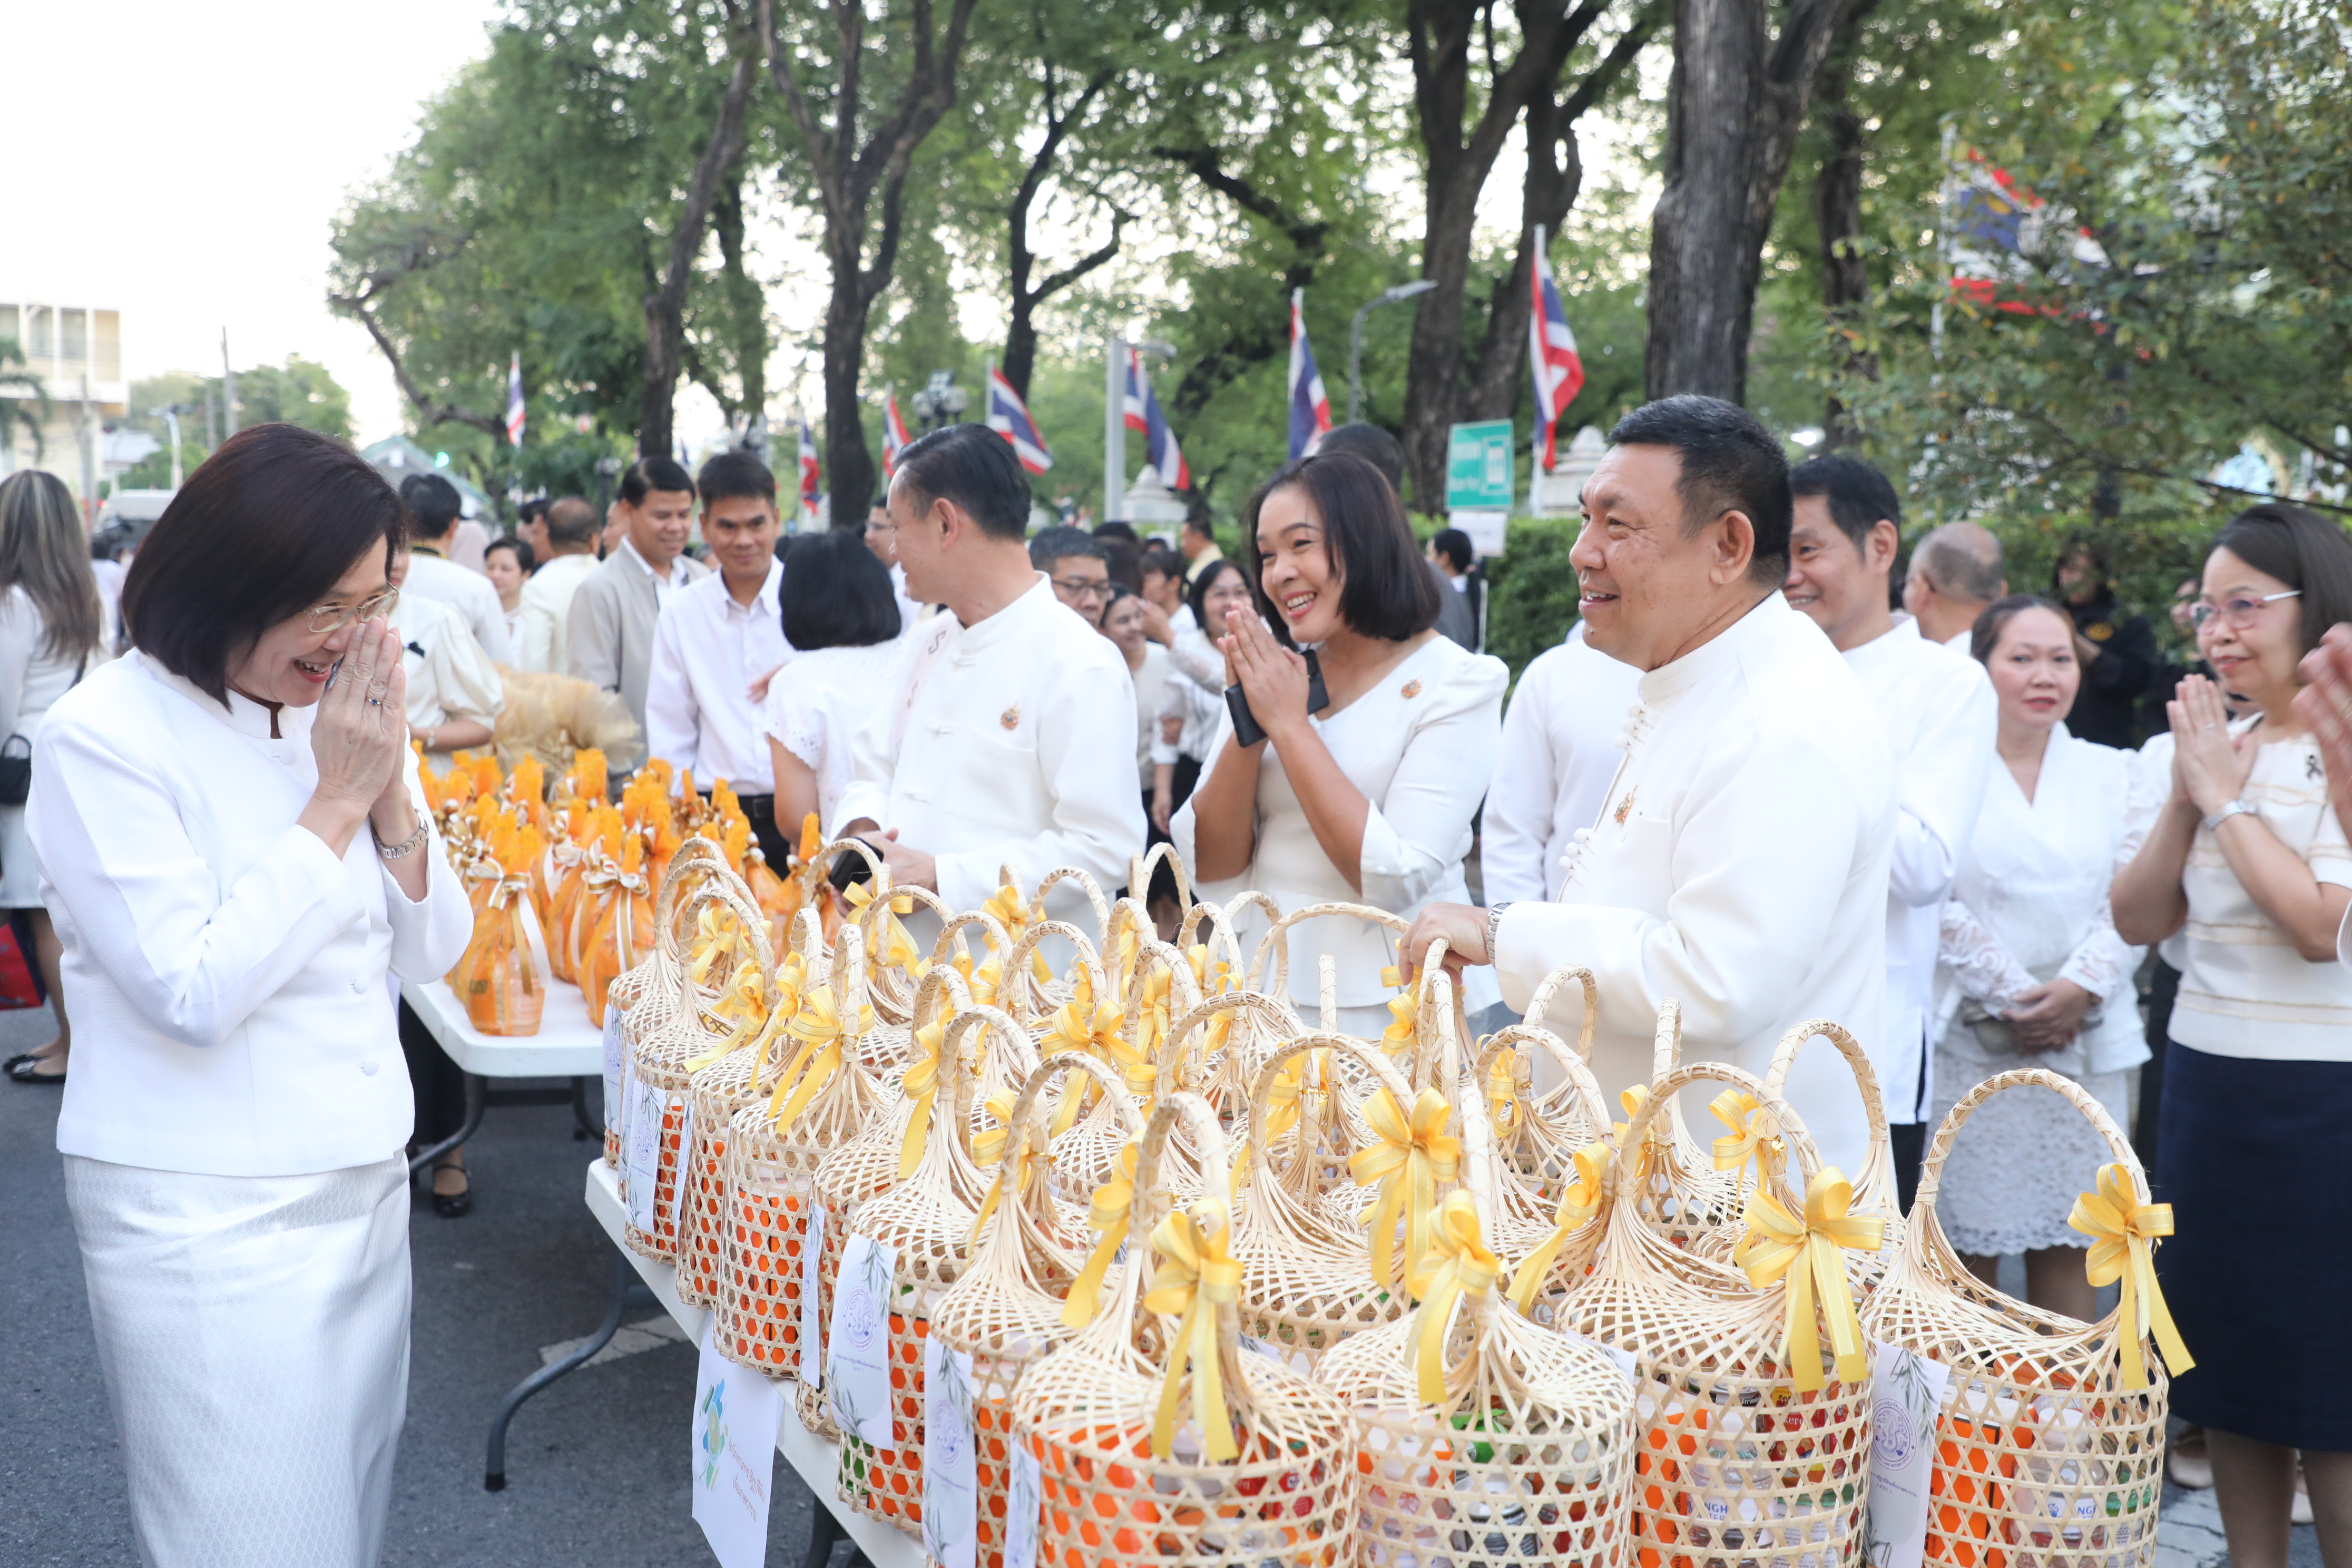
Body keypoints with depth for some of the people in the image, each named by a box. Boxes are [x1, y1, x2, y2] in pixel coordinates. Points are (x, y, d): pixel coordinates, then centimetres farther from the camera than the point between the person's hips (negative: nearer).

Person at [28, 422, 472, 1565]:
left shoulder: (339, 713, 5)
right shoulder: (105, 735, -14)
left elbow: (433, 950, 7)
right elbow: (192, 992, -21)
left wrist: (391, 793, -10)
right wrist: (336, 800, -18)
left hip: (363, 1186, 6)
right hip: (208, 1218, -6)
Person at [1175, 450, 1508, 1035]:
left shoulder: (1455, 681, -9)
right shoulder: (1269, 668, 4)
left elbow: (1393, 880, -19)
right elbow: (1212, 870, 1)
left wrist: (1289, 724, -15)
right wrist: (1248, 725, -12)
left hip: (1390, 1006, -4)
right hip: (1267, 988, 4)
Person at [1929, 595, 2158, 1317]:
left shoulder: (2115, 775, 11)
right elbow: (1937, 906, -8)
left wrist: (2078, 990, -11)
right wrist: (2016, 999, -11)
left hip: (2088, 1043, 3)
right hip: (1972, 1042, -3)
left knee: (2066, 1246, 6)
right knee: (1971, 1246, 1)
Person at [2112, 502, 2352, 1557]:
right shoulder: (2213, 745, 8)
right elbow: (2138, 918, 6)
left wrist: (2228, 796, -14)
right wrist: (2187, 795, -6)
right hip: (2205, 1083, 7)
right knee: (2230, 1382, 14)